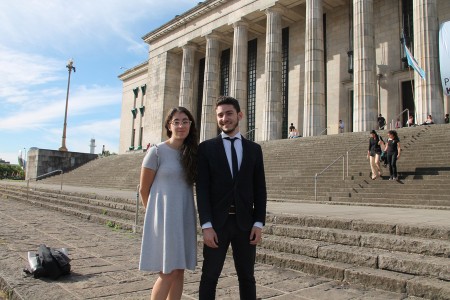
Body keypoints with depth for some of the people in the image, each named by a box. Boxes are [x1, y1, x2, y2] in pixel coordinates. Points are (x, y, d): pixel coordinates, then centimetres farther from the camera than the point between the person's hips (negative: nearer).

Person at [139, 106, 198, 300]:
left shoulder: (192, 153, 7)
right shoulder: (157, 151, -7)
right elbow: (144, 189, -1)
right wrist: (154, 213, 9)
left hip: (184, 218, 5)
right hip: (164, 217, -5)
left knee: (179, 271, 10)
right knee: (168, 272, -3)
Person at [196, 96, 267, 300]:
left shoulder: (254, 149, 7)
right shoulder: (206, 148, 0)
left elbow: (260, 189, 6)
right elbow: (202, 189, -5)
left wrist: (258, 223, -3)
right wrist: (206, 225, -13)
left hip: (245, 222, 2)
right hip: (217, 222, -1)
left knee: (247, 276, 11)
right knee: (209, 276, 7)